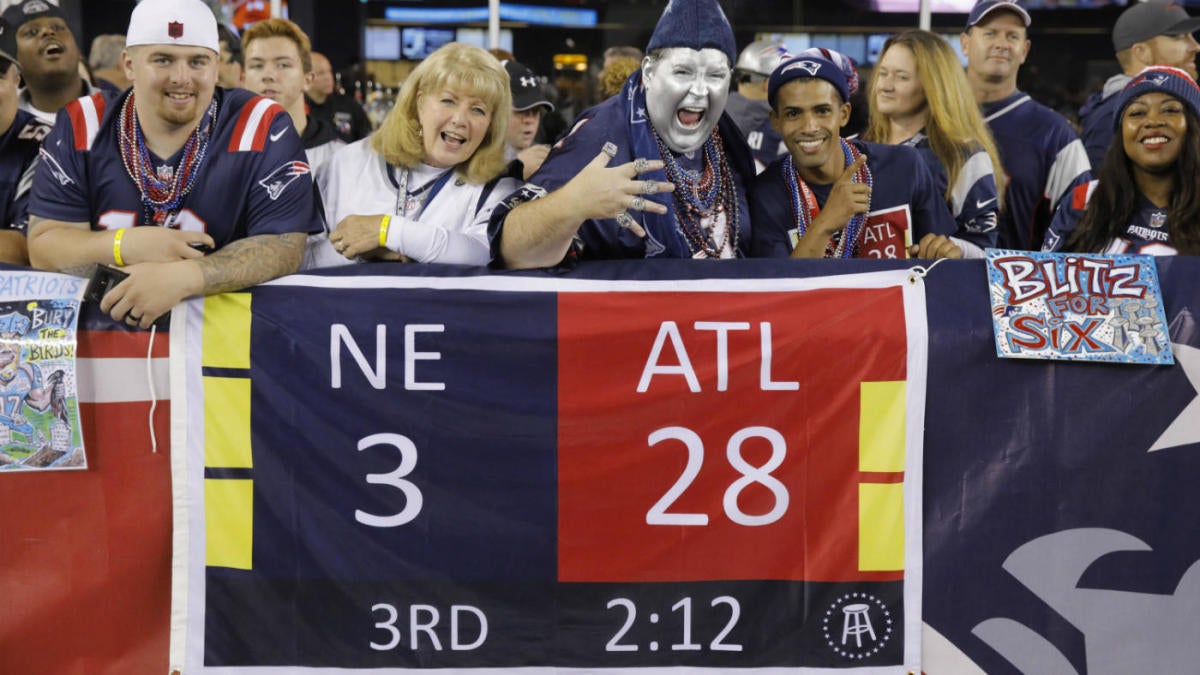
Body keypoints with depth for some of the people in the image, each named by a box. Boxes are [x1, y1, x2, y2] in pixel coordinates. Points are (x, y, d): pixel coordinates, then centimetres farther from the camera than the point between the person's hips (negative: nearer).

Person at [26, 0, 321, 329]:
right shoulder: (82, 127, 0)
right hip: (99, 317, 2)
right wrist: (125, 246, -20)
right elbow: (43, 245, -1)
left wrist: (183, 277, -29)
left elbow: (284, 245, -14)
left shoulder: (262, 128, -8)